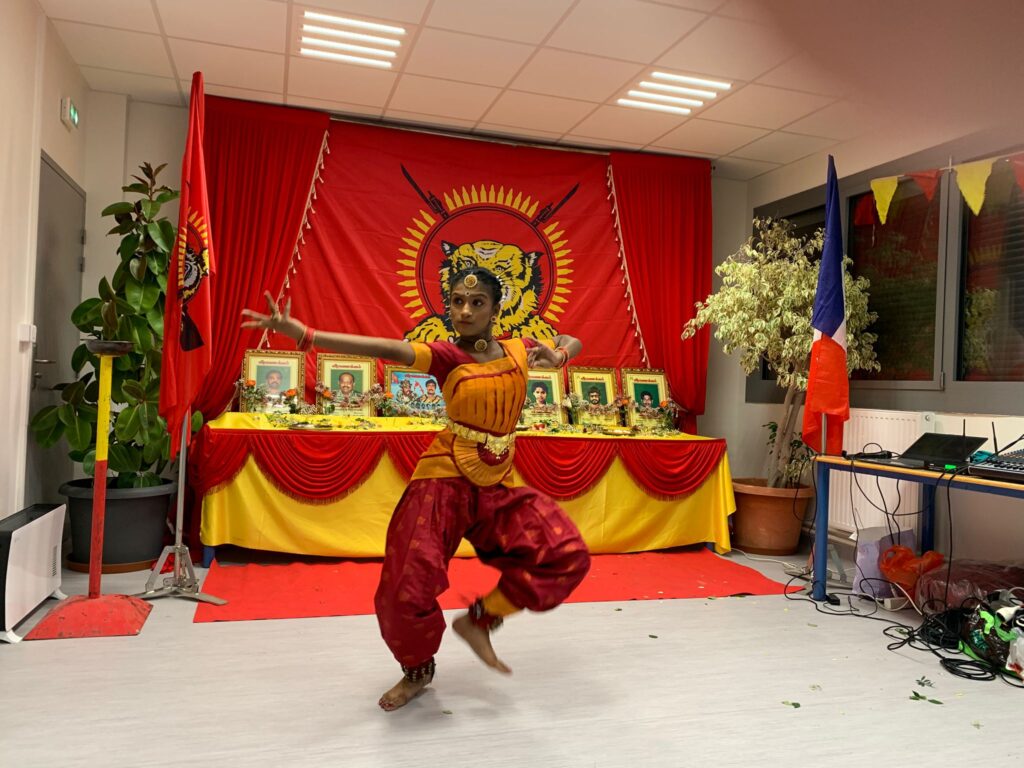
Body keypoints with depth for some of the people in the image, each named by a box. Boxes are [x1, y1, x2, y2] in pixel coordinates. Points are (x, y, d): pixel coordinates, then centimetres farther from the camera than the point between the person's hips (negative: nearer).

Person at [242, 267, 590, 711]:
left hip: (499, 488, 4)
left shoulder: (519, 351, 3)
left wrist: (558, 356, -8)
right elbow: (383, 348, -23)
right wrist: (298, 332, -35)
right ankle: (417, 671, 27)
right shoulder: (446, 356, -9)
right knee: (408, 588, -6)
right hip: (444, 481, -3)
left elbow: (571, 342, 19)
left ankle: (479, 620, 8)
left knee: (569, 556, -9)